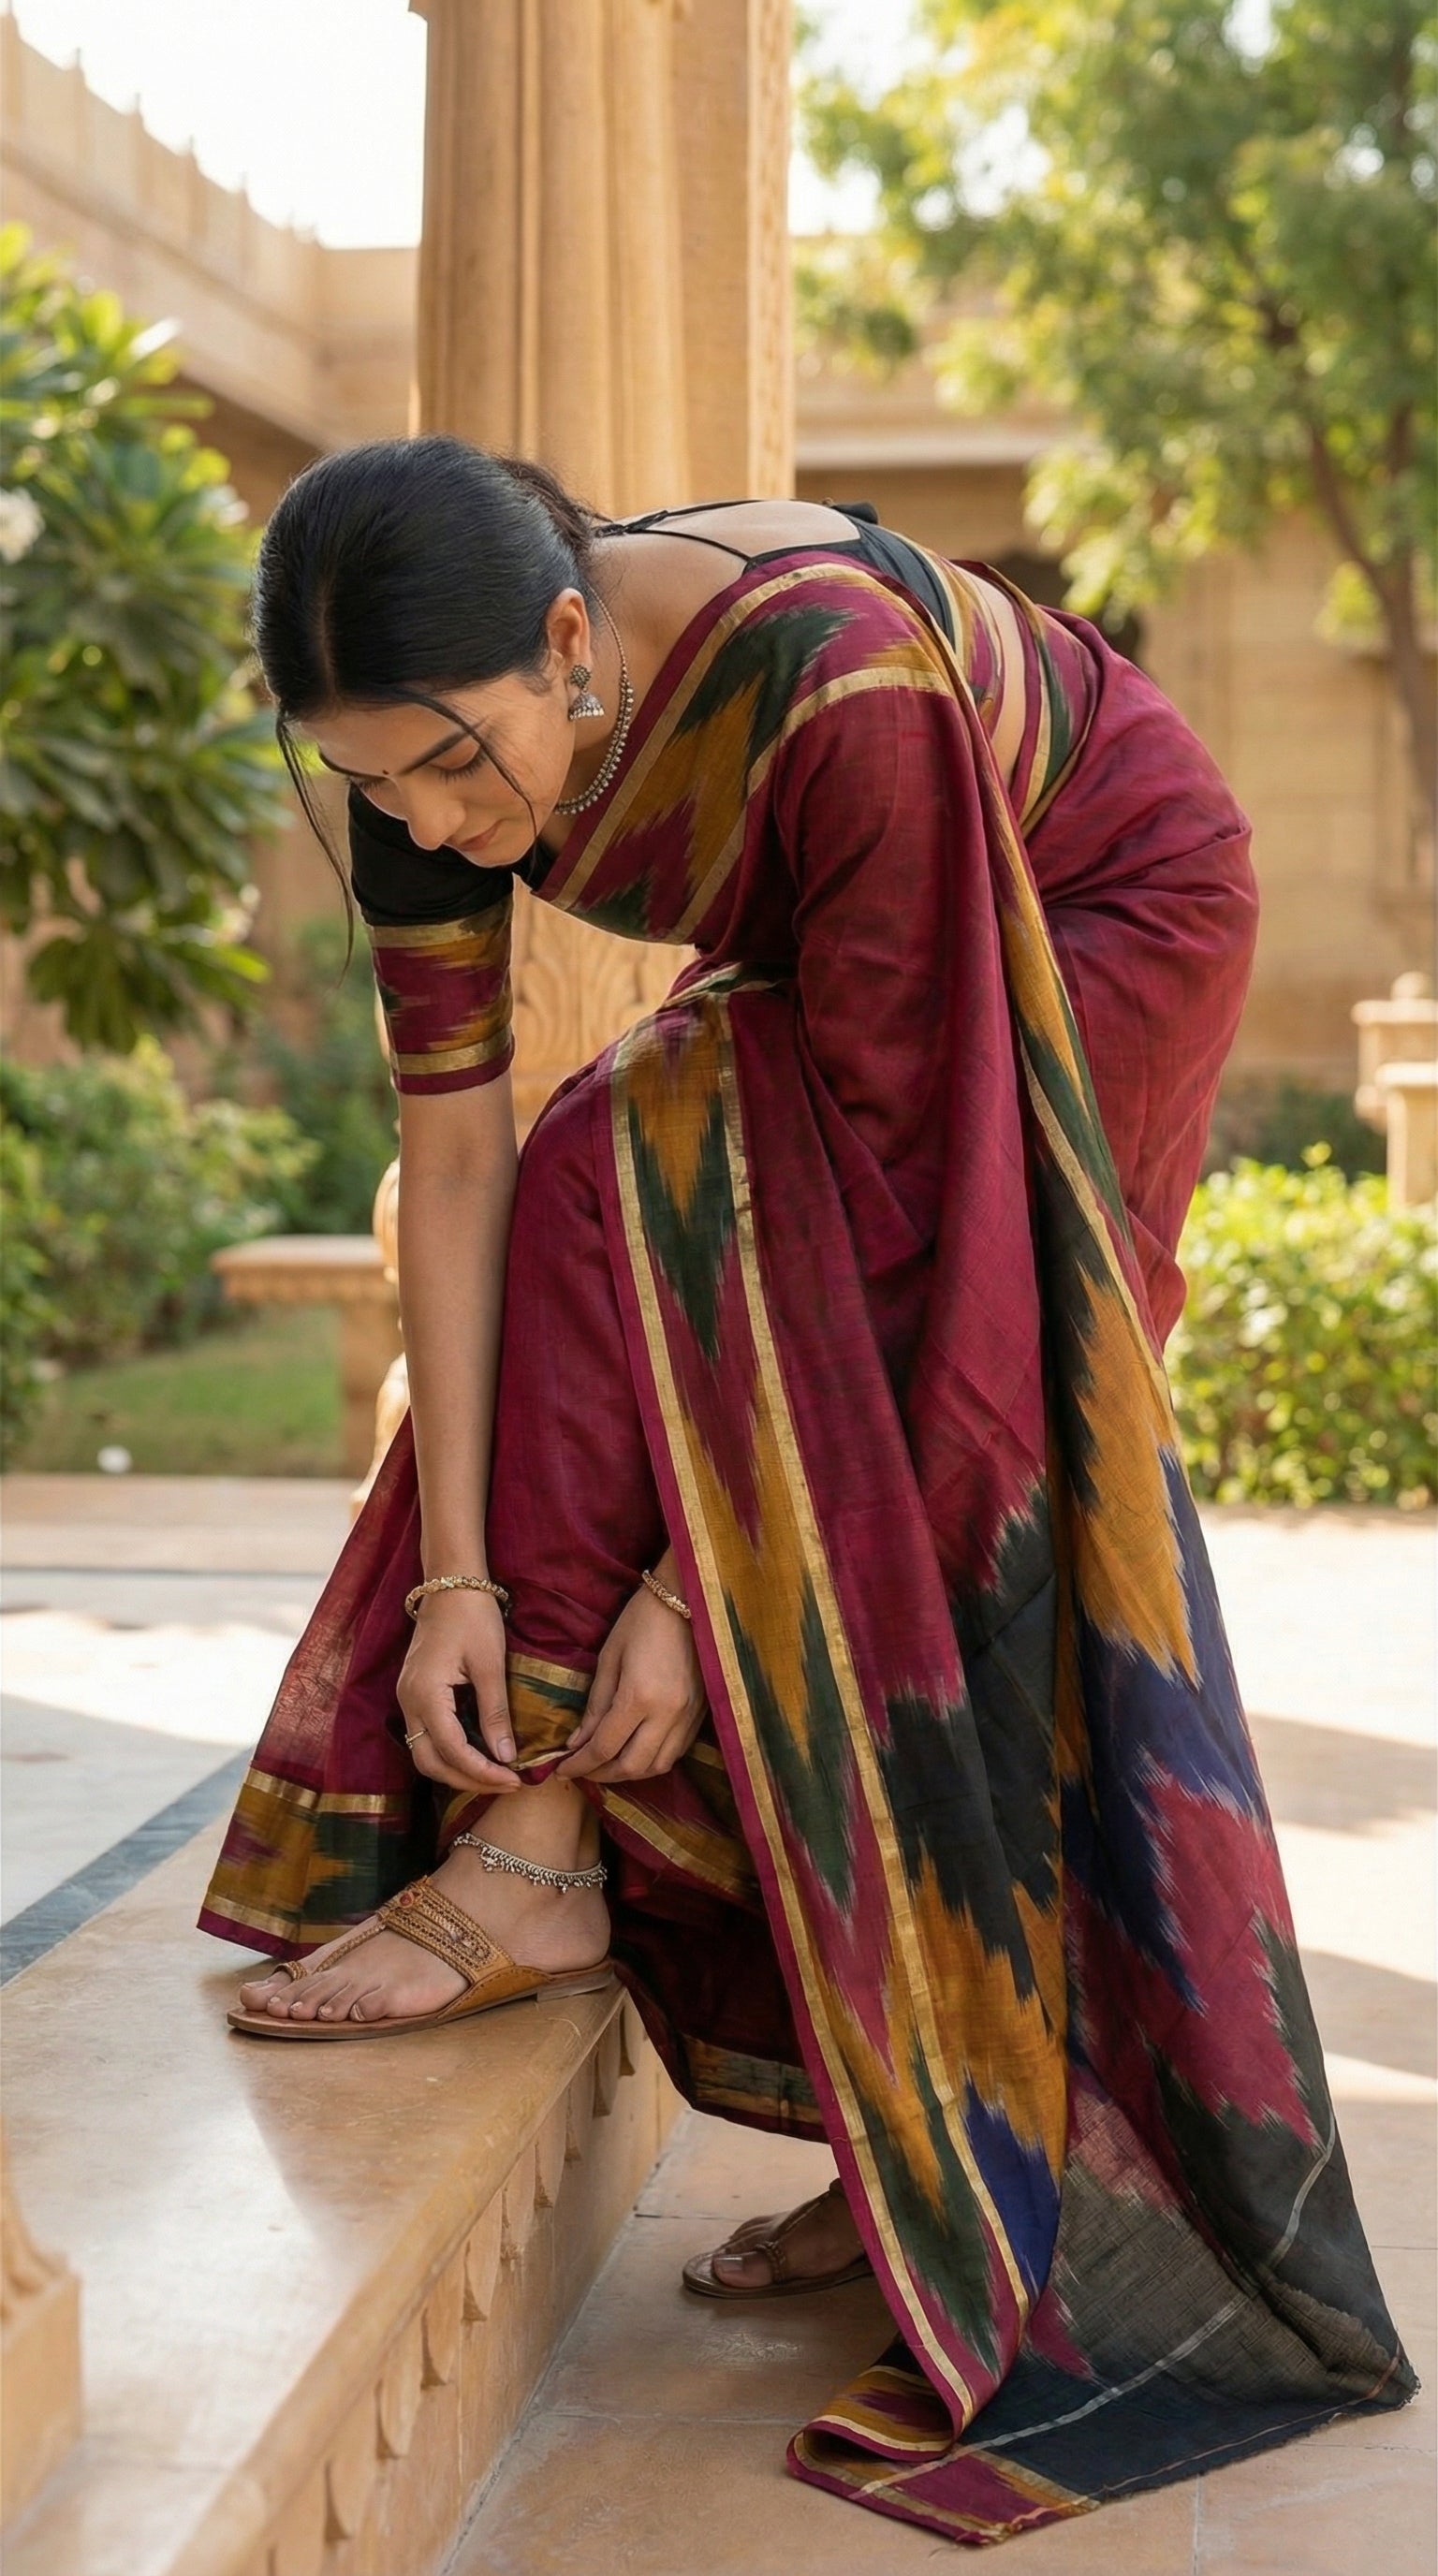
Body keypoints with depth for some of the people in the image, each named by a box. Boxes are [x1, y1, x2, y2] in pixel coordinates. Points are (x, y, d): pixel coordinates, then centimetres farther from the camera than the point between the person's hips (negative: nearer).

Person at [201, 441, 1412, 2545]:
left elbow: (876, 1170, -34)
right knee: (858, 1564, -3)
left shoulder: (833, 686, -40)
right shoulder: (438, 720, -21)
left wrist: (693, 1580, -33)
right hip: (854, 958, 6)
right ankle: (936, 2145, 7)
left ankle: (538, 1861, -19)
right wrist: (455, 1573, -24)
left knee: (641, 1197, -25)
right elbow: (450, 1154, -19)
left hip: (1101, 930, -6)